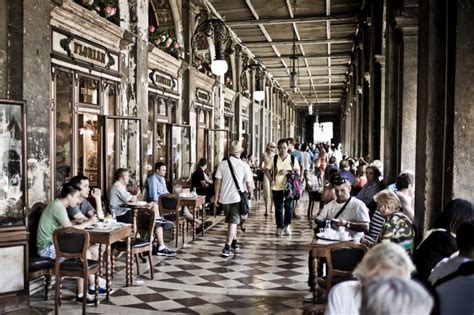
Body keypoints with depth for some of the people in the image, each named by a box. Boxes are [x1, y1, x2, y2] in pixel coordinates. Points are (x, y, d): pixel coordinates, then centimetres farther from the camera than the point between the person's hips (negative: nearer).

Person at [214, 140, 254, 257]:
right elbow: (249, 184, -7)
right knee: (233, 222, 3)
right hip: (237, 197, -3)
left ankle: (234, 243, 34)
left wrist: (216, 196, 7)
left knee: (231, 221, 21)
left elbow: (218, 181, -2)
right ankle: (227, 247, -6)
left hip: (224, 197, 3)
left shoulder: (222, 164, -3)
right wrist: (251, 193, 14)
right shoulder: (244, 166, -8)